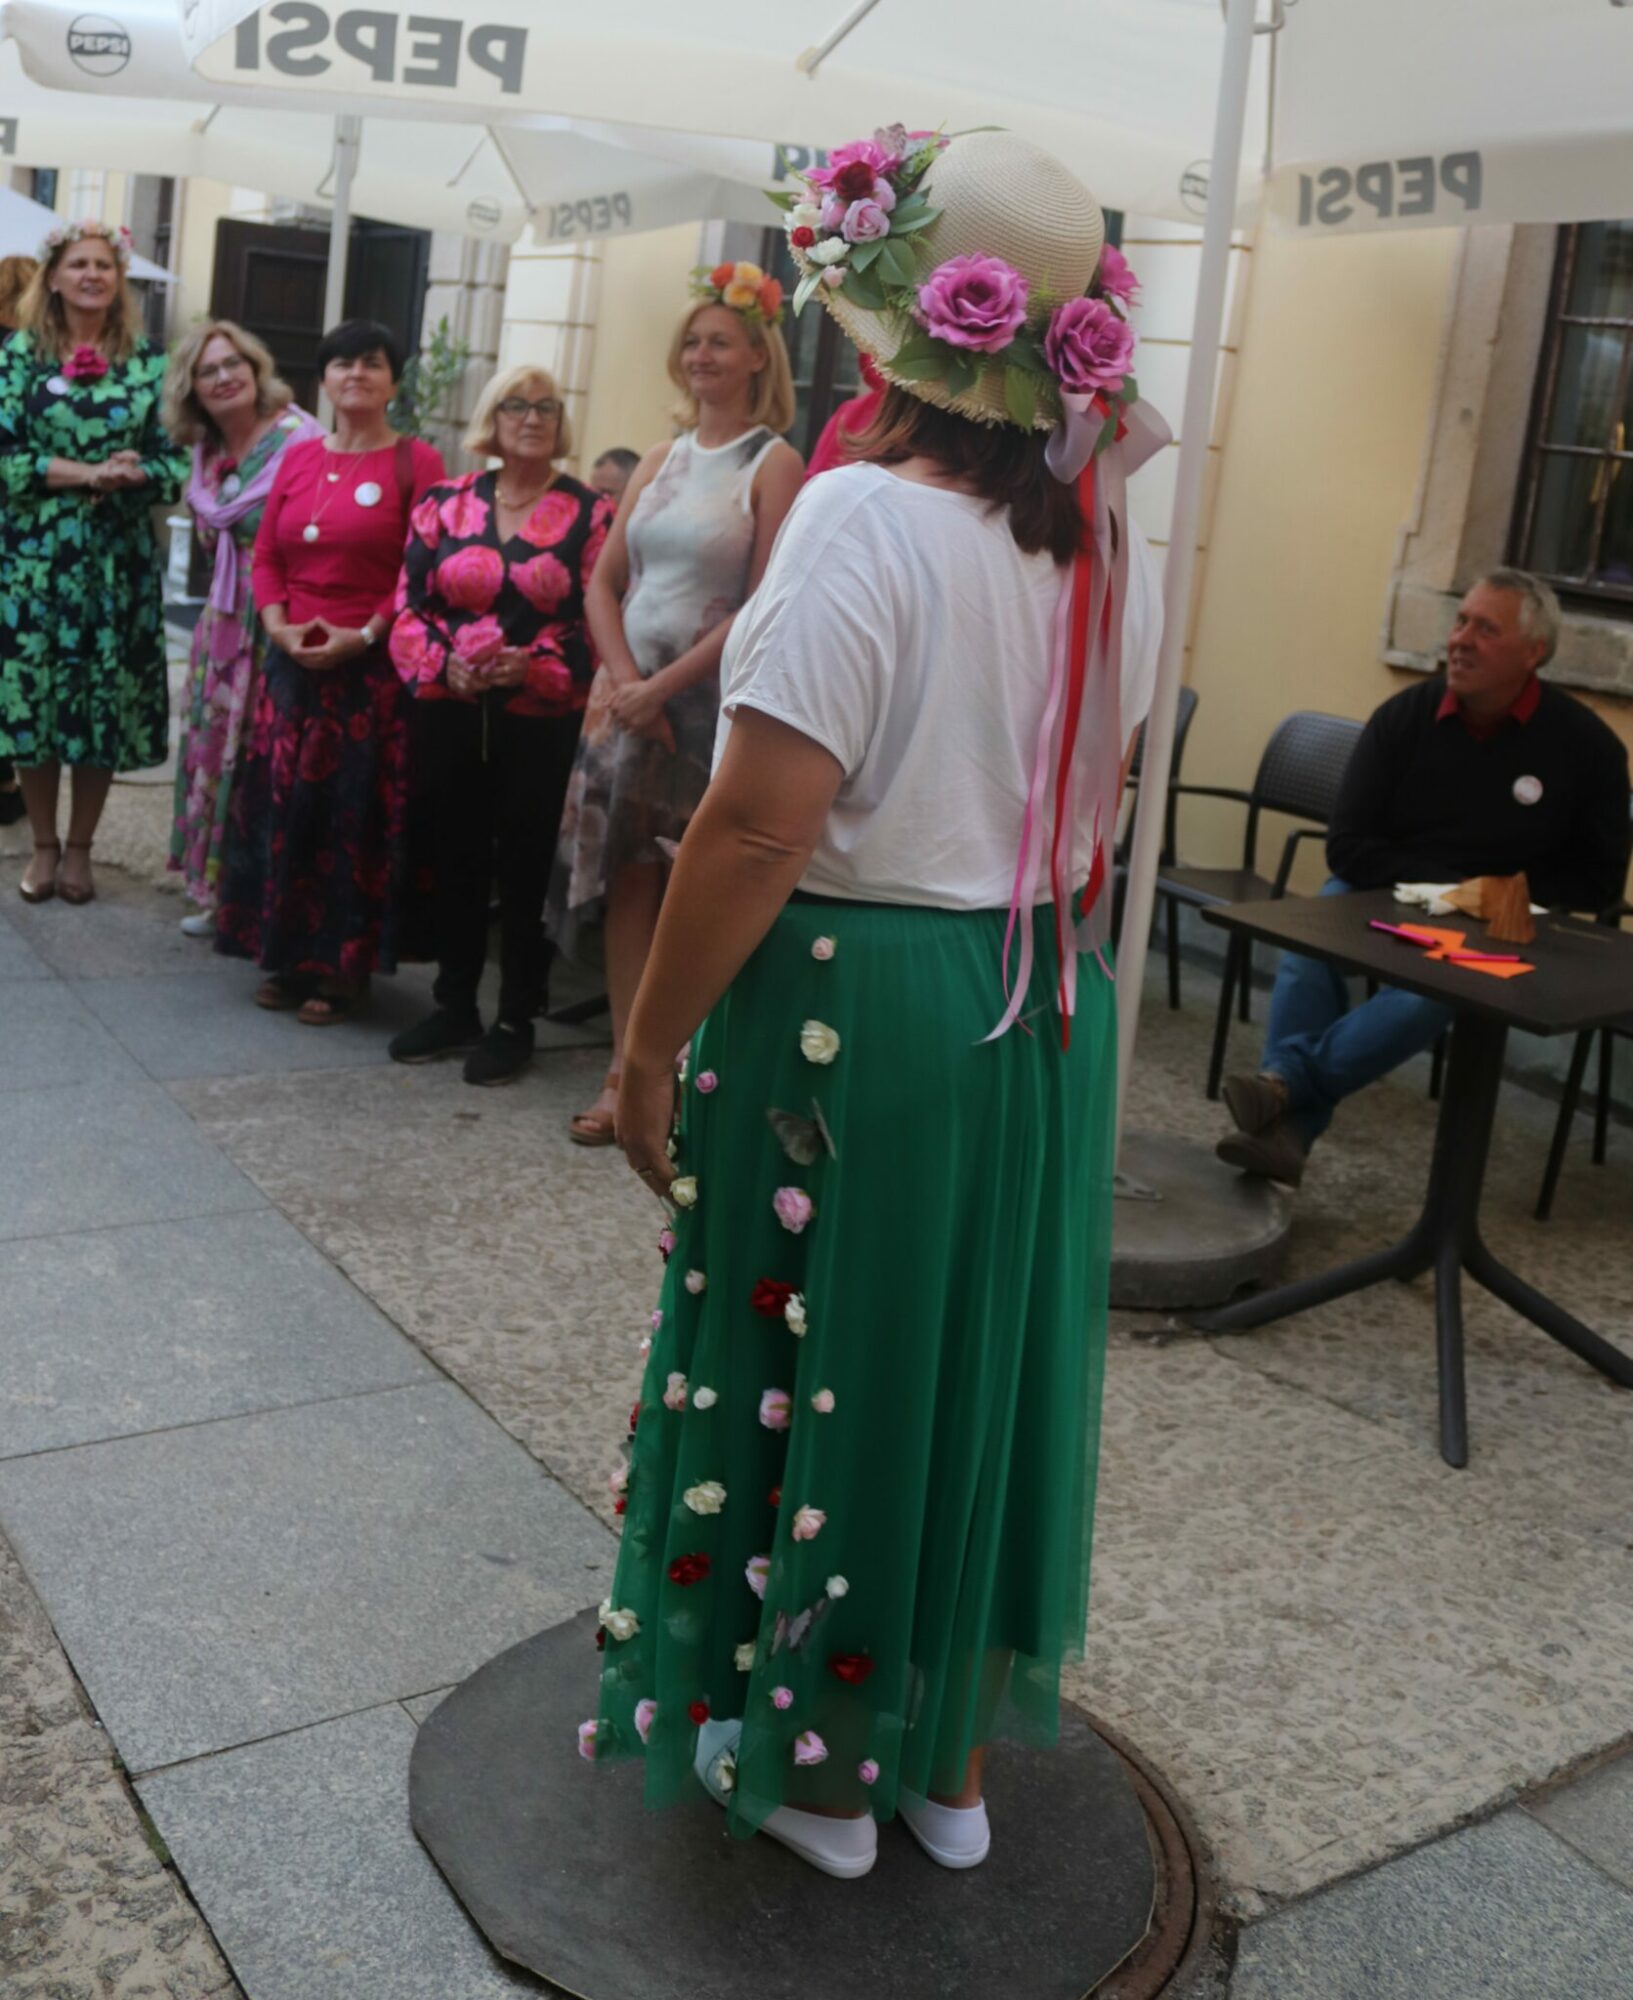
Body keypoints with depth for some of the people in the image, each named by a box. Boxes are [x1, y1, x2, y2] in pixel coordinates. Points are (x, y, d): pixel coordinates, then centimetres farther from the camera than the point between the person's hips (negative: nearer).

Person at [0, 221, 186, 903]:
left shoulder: (148, 361, 6)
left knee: (106, 700, 3)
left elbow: (173, 460, 5)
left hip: (119, 560, 1)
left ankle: (79, 847, 18)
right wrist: (83, 472, -16)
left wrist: (130, 475, -15)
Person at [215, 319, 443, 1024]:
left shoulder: (416, 461, -3)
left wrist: (365, 635, -15)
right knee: (281, 807, 6)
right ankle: (287, 957, 19)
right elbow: (266, 556, 13)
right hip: (293, 660, 5)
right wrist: (278, 625, -4)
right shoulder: (297, 458, 14)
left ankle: (342, 968, 8)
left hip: (373, 667, -5)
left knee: (355, 816, -2)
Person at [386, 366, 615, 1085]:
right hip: (449, 712, 3)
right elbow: (409, 603, 6)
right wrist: (443, 662, -12)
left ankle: (515, 1021, 15)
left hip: (540, 721, -3)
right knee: (456, 862, 10)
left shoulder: (590, 513, 1)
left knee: (524, 870, 3)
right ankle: (454, 1007, 24)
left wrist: (531, 665, -18)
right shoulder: (445, 504, 8)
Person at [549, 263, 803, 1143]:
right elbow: (603, 584, 11)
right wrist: (626, 680, -7)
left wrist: (663, 686, -14)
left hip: (712, 702, -5)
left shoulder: (773, 464, -5)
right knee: (628, 879, 5)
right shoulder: (660, 461, 13)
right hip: (629, 695, 6)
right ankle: (627, 1068, 13)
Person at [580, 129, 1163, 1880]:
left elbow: (759, 828, -23)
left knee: (827, 1363, 11)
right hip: (1042, 1009, 7)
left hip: (856, 1003, -7)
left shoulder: (866, 516, -18)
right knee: (981, 1351, 18)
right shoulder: (1109, 541, 4)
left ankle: (821, 1764, 30)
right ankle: (950, 1759, 36)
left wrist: (650, 1045, -14)